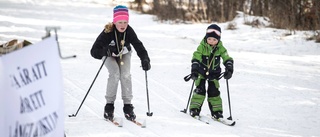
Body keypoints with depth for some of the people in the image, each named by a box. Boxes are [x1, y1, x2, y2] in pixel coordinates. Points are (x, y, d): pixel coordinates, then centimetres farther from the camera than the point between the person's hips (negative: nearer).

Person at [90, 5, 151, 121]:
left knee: (126, 75, -18)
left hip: (124, 55, 2)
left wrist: (145, 59, -50)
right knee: (115, 74, -23)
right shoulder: (108, 32, -35)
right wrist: (106, 51, -58)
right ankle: (109, 105, -11)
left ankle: (128, 106, -8)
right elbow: (94, 51, -38)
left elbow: (139, 46, -32)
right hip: (109, 55, -2)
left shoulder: (129, 31, -29)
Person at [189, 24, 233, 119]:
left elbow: (227, 59, -10)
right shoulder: (202, 47, -15)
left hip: (214, 73, 2)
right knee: (200, 90, -10)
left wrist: (229, 69, -26)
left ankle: (216, 111, 9)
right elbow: (196, 58, -22)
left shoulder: (220, 48, -9)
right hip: (201, 72, -2)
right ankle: (194, 109, 0)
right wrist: (194, 71, -34)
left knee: (214, 92, 1)